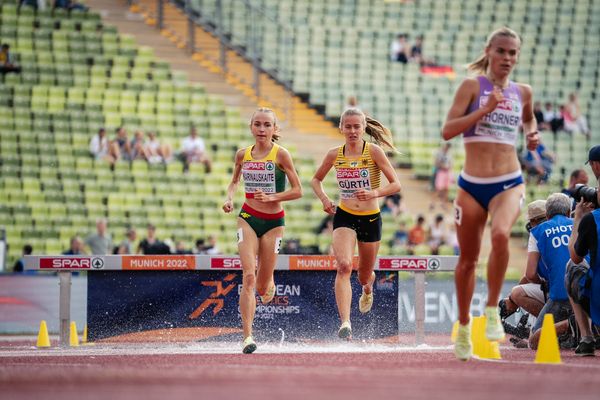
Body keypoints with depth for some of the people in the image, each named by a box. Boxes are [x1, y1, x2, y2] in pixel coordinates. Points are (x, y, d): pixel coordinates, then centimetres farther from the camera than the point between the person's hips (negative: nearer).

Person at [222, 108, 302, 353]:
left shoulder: (280, 154, -8)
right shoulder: (242, 155, 2)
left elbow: (297, 191, -7)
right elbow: (234, 181, 21)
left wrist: (271, 197, -20)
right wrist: (229, 198, 1)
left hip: (273, 222, -1)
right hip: (248, 218, 1)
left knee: (262, 288, 6)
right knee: (248, 277, -17)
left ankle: (269, 284, 46)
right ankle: (247, 337, -20)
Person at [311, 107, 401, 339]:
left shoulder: (373, 152, -9)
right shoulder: (335, 155, -2)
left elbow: (395, 184, -10)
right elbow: (316, 180, 15)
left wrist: (374, 193, -27)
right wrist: (324, 199, -5)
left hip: (371, 218, 0)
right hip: (344, 216, 0)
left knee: (364, 275, 15)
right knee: (344, 266, -24)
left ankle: (368, 289, 55)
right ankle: (345, 323, -32)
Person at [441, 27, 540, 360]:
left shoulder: (523, 92, 9)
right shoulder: (473, 86, -2)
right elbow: (447, 130, -10)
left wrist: (532, 134, 9)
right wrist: (485, 109, -19)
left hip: (509, 183, 1)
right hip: (471, 185, -1)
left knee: (501, 235, -31)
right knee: (468, 259, 9)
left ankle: (493, 309, -16)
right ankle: (464, 328, 28)